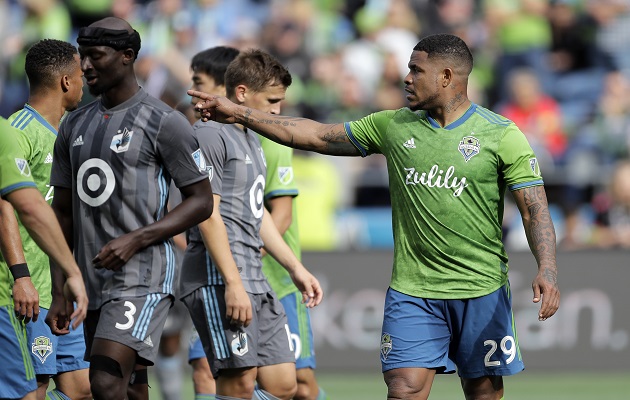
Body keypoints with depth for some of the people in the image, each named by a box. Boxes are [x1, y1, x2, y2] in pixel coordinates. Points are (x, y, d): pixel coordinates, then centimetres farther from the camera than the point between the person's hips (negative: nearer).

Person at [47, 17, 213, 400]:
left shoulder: (164, 122, -6)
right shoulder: (74, 126, 14)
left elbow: (201, 201, -5)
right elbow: (64, 213, 18)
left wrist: (135, 239, -16)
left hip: (142, 277, -7)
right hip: (93, 281, 7)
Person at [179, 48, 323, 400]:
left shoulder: (252, 139, 23)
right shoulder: (211, 134, -9)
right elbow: (207, 214, -16)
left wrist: (295, 267, 25)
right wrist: (233, 284, -22)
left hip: (255, 279, 10)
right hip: (219, 279, -10)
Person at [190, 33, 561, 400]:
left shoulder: (502, 135, -5)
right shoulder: (394, 126, 7)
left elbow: (535, 208, -8)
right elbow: (317, 135, 12)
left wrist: (548, 271, -23)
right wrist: (239, 114, 10)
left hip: (481, 291, -2)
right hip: (411, 291, 2)